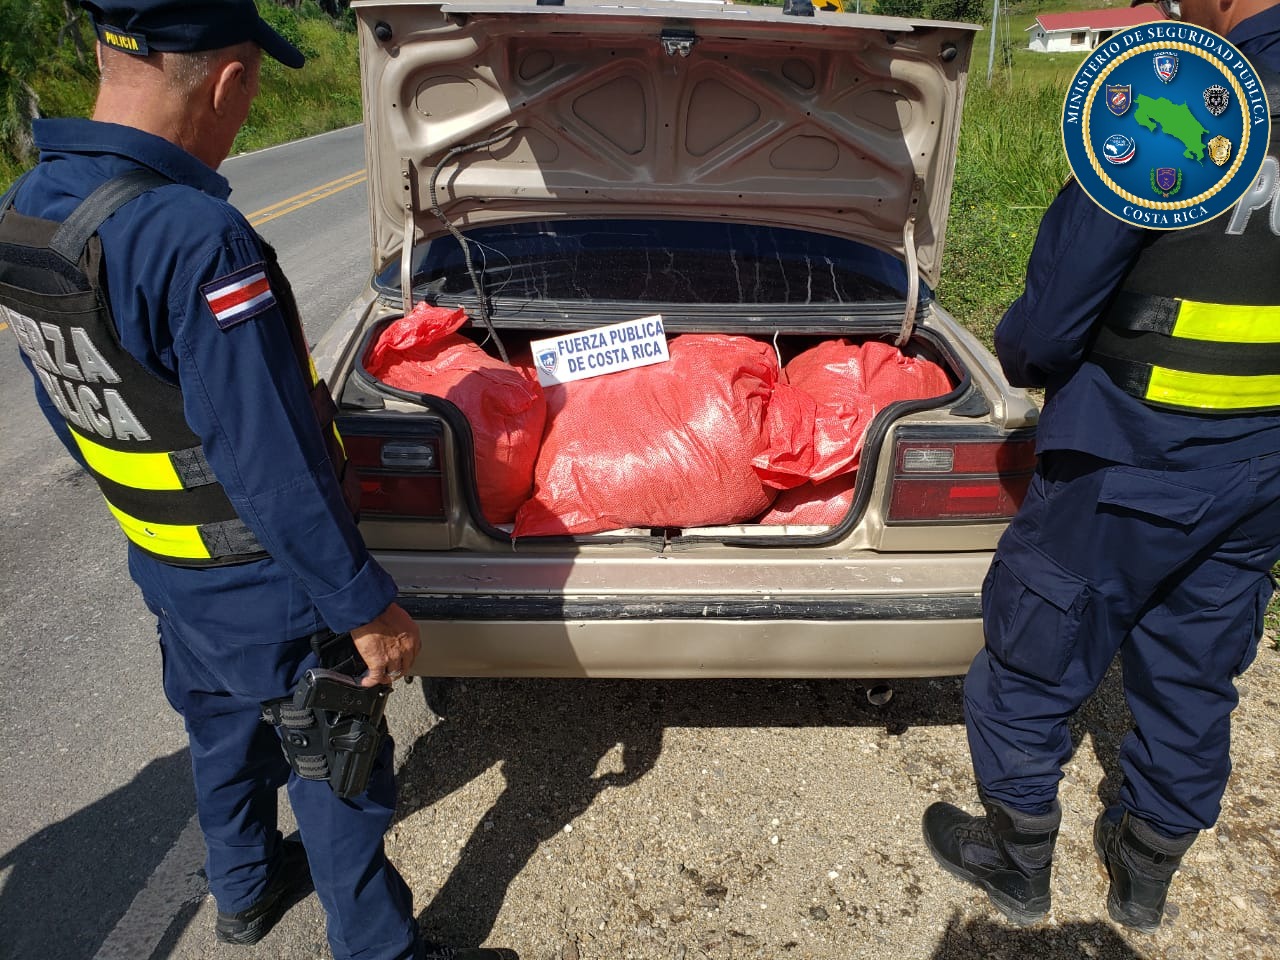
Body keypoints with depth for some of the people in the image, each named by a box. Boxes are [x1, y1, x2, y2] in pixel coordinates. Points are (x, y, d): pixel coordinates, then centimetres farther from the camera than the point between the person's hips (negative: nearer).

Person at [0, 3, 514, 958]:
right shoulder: (196, 239, -31)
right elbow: (276, 466, -30)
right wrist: (366, 607, -19)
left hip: (165, 567, 8)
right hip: (266, 589, -8)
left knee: (224, 737, 29)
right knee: (339, 773, 12)